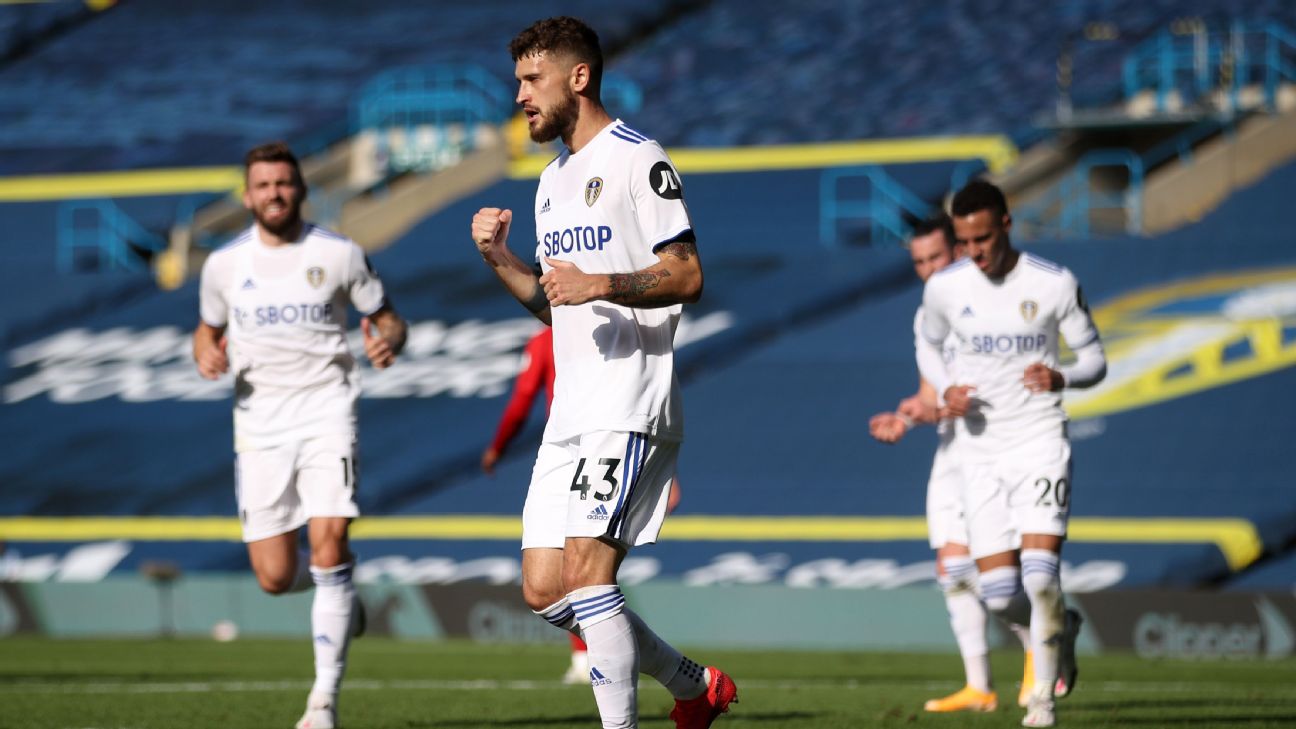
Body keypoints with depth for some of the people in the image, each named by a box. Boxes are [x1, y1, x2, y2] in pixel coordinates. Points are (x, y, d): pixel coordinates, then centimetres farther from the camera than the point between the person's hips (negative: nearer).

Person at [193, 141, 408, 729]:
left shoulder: (339, 255, 0)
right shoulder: (224, 265, 6)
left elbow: (386, 318, 9)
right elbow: (208, 329, 21)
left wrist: (388, 340, -15)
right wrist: (206, 354, -3)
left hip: (325, 414, -2)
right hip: (259, 423, 2)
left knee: (328, 543, -20)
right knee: (275, 579, -2)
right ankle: (339, 591, 36)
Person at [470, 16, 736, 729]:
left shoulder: (635, 159, -6)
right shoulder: (553, 180, 21)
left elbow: (687, 276, -13)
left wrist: (599, 285, -26)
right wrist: (499, 257, 9)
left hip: (629, 406, -9)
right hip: (570, 410, 9)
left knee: (586, 574, -18)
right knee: (545, 591, 5)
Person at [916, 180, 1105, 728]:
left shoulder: (1055, 285, -8)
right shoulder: (944, 288, -1)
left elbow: (1094, 360, 2)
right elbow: (929, 346, 18)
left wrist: (1061, 378, -22)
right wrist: (946, 391, -4)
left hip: (1041, 444, -3)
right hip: (980, 452, 3)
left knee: (1040, 576, -18)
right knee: (999, 594, -4)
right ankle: (1061, 630, 32)